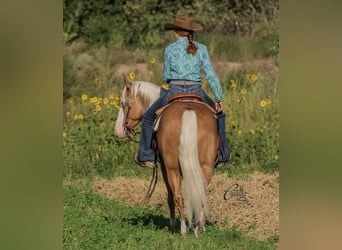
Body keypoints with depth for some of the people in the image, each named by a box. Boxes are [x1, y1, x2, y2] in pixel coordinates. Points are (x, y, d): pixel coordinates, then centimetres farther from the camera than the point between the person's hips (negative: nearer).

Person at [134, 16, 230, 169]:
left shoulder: (170, 49, 2)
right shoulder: (201, 49, 5)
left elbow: (166, 76, 8)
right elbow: (211, 75, 0)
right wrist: (219, 98, 3)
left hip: (174, 92, -1)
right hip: (196, 92, 1)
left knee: (148, 118, 22)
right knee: (218, 116, 28)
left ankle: (147, 157, 18)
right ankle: (222, 155, 25)